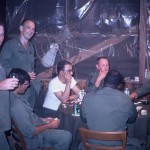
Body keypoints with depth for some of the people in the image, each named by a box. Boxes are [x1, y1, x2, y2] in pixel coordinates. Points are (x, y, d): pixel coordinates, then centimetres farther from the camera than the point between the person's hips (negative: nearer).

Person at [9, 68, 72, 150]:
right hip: (33, 138, -10)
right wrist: (49, 125, -16)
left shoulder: (12, 96, -2)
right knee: (67, 136, -17)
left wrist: (42, 119, 7)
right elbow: (30, 132, -29)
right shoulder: (17, 105, -33)